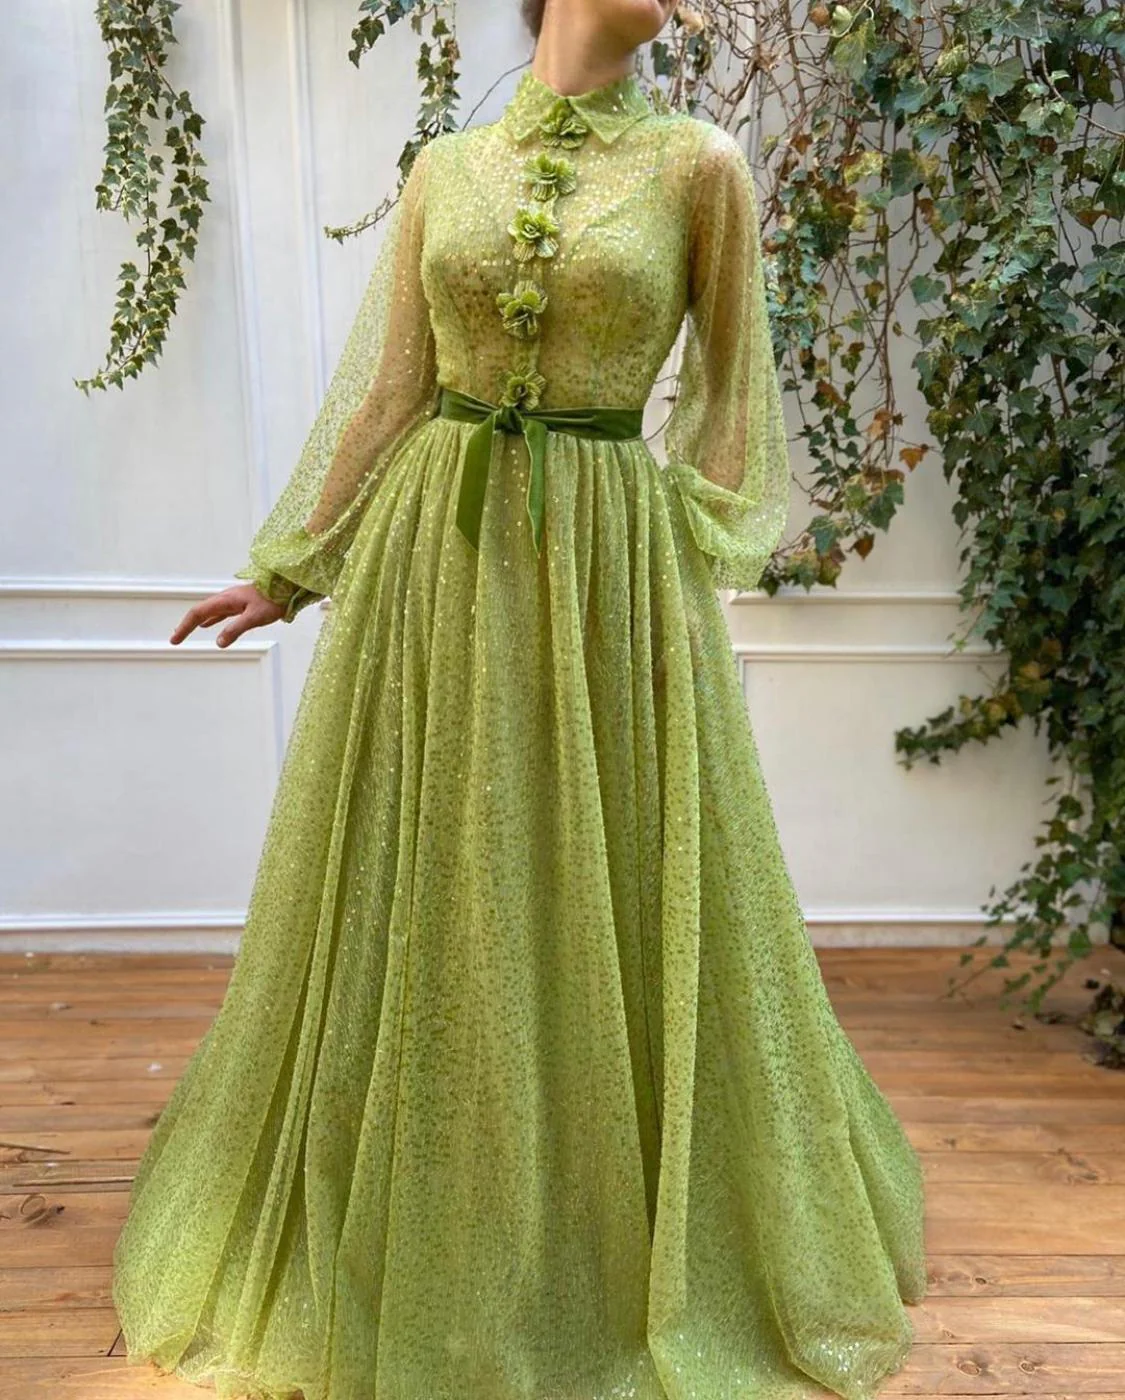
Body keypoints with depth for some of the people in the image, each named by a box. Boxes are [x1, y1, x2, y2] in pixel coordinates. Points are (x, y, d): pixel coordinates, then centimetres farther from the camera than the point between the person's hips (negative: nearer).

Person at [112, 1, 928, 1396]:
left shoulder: (698, 163, 6)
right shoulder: (443, 169, 11)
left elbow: (732, 389, 7)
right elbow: (381, 386, 10)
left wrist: (701, 577, -3)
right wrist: (290, 570, 9)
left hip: (609, 562, -2)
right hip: (432, 554, 2)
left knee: (617, 906, 6)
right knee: (424, 899, 9)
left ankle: (655, 1260, 31)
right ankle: (407, 1245, 33)